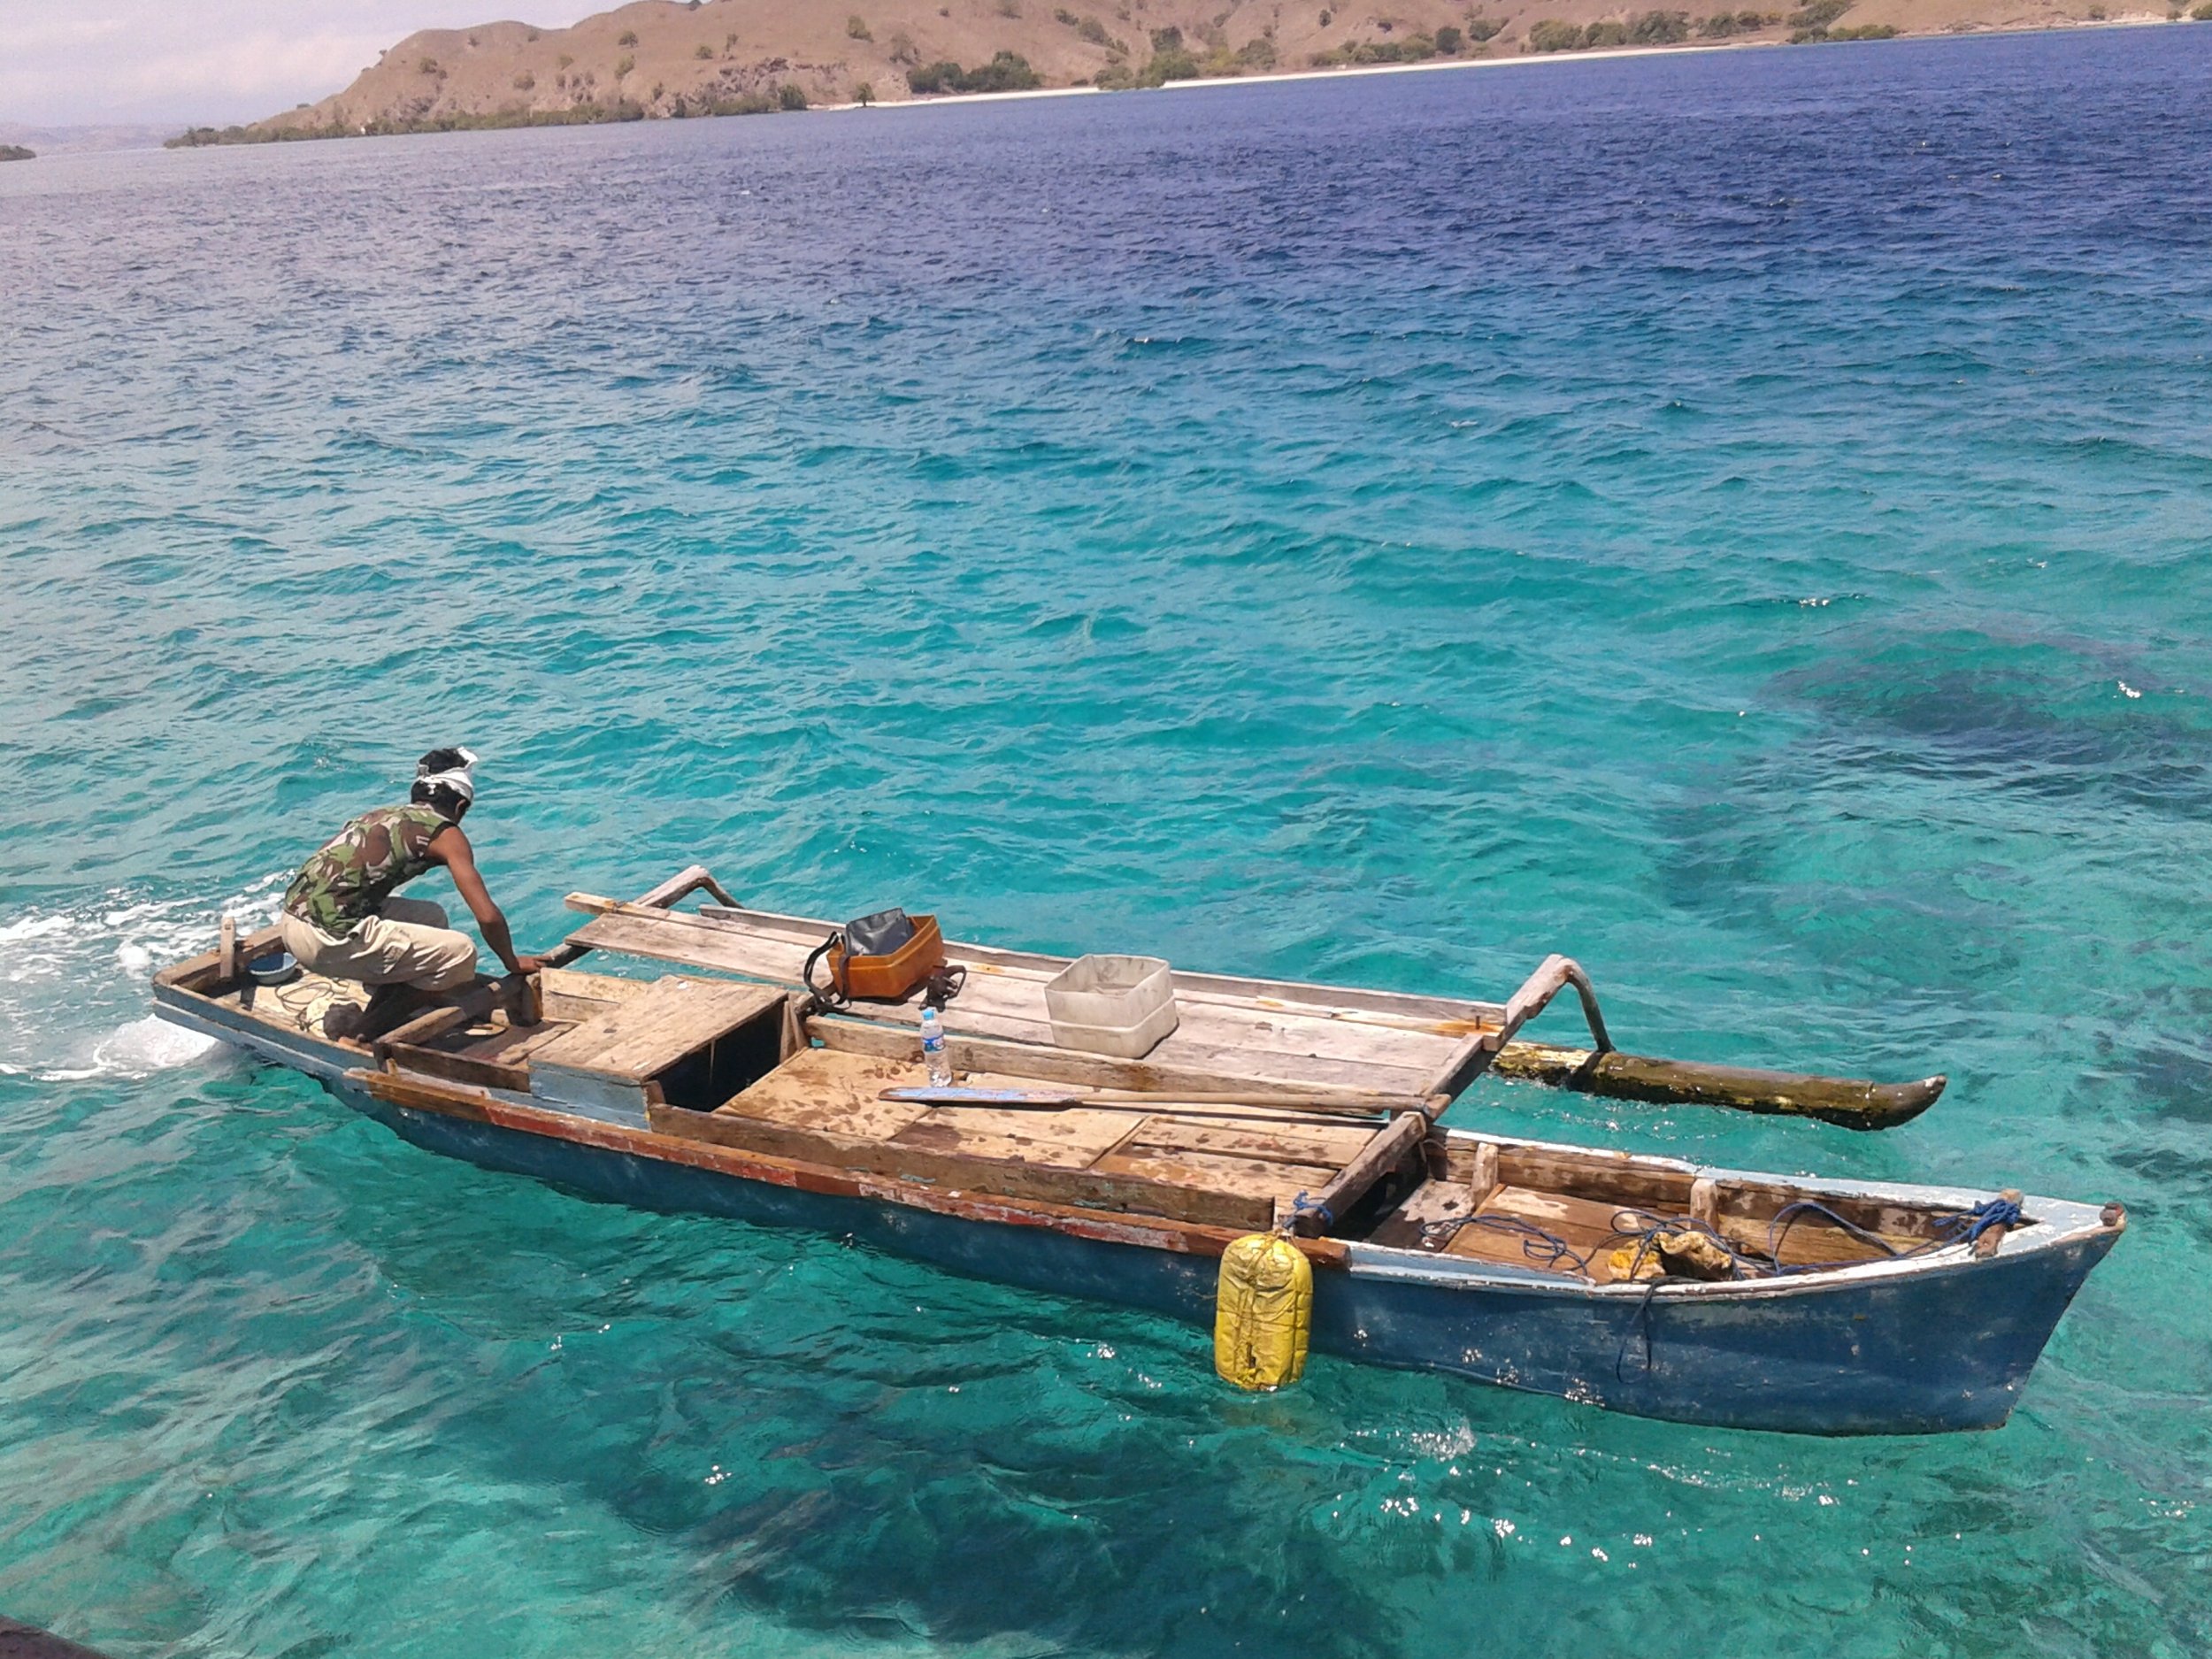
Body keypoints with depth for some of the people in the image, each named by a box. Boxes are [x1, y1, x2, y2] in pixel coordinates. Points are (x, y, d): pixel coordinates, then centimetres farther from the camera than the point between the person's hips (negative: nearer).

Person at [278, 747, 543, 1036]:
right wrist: (512, 963, 13)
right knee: (460, 953, -6)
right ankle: (360, 1027, 2)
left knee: (430, 918, 22)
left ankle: (380, 1014, 17)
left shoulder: (382, 815, 22)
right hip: (328, 938, -9)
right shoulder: (445, 833, 0)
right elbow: (488, 917, -6)